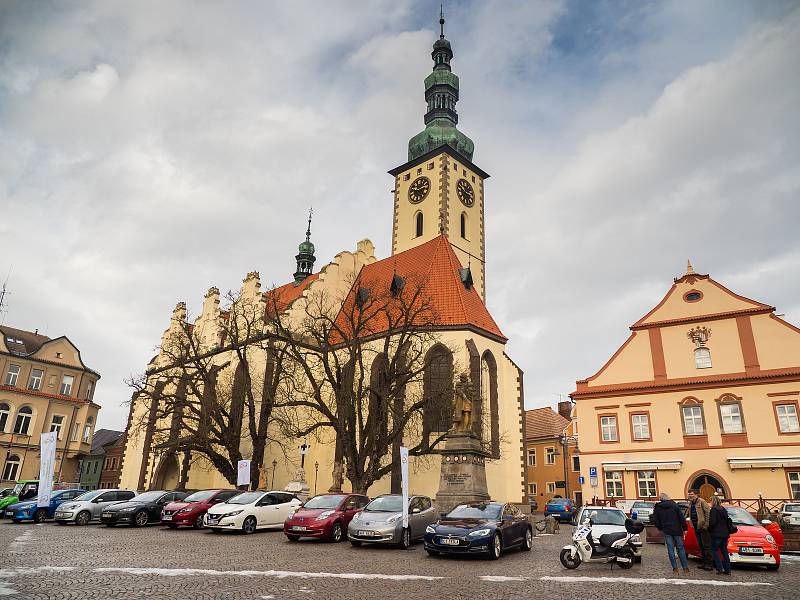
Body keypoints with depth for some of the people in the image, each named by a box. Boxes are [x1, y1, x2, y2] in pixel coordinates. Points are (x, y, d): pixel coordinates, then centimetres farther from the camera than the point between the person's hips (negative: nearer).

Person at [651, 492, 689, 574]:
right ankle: (685, 567, 8)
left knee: (670, 549, 4)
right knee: (680, 548, 8)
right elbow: (681, 518, -4)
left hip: (666, 531, 0)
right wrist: (684, 528, 1)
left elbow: (655, 520, 2)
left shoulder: (657, 508, 2)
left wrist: (660, 528, 16)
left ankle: (675, 567, 0)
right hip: (676, 530, 0)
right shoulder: (674, 505, 0)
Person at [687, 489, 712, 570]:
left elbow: (708, 513, -16)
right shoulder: (690, 503, 14)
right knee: (700, 546, 13)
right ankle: (704, 563, 21)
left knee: (706, 546, -5)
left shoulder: (702, 502, -11)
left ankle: (709, 564, -1)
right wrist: (692, 525, 13)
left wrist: (706, 525, -19)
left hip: (703, 527, -9)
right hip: (696, 528, 9)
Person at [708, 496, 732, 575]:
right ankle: (728, 569, 13)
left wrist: (709, 529, -1)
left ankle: (720, 569, -7)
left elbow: (712, 522, -18)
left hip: (716, 534, -8)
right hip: (725, 534, 8)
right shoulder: (723, 510, 11)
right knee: (724, 551, 12)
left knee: (714, 551, 0)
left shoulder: (713, 510, -12)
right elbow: (727, 522, 15)